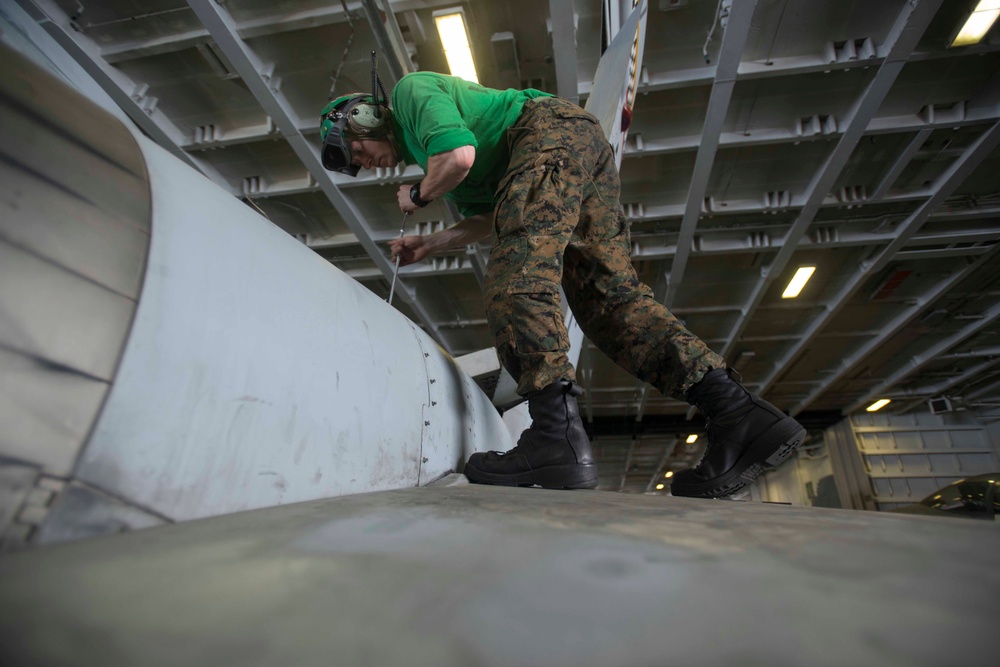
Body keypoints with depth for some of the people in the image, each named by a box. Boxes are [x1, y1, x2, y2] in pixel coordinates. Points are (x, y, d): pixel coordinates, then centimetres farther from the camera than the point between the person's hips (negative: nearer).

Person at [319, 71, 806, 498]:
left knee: (518, 273, -24)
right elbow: (491, 218, 26)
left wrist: (418, 195, 6)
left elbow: (460, 155, -13)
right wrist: (430, 245, 20)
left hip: (551, 128, -8)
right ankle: (739, 413, -16)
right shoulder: (425, 154, 33)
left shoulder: (411, 89, 8)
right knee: (610, 294, -7)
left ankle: (557, 433, -38)